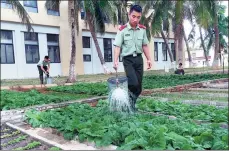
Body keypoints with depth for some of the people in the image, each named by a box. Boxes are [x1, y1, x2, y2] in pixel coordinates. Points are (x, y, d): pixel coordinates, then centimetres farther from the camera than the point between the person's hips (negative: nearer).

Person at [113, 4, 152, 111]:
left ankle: (132, 104, 22)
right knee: (133, 83, -17)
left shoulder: (142, 29, 5)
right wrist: (115, 61, -23)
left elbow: (145, 46, 12)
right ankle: (129, 104, 8)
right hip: (128, 59, -4)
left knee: (139, 87, 5)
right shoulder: (122, 30, -8)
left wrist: (149, 59, 9)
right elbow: (117, 46, -12)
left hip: (139, 59, 5)